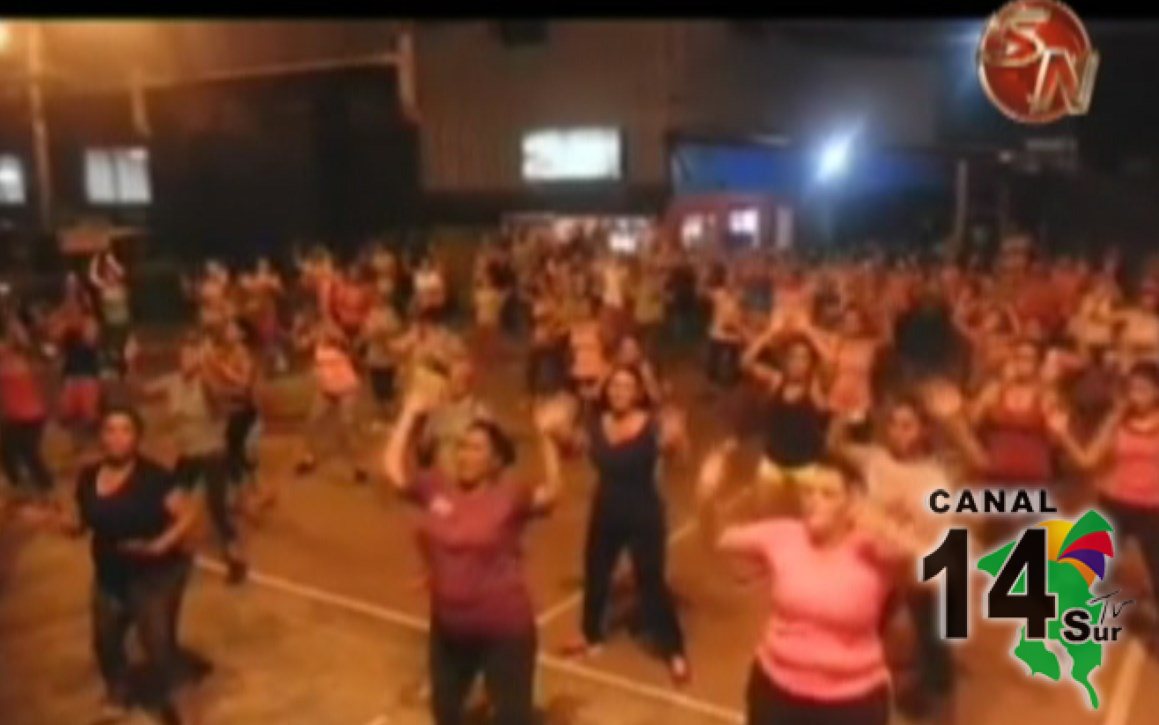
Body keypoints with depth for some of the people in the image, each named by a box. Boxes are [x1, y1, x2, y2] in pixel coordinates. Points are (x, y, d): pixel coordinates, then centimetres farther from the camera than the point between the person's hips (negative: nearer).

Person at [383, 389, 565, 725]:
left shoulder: (509, 497, -16)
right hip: (448, 625, 5)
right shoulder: (437, 487, -2)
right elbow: (394, 469, 2)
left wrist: (545, 437, -38)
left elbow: (551, 493, -30)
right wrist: (410, 414, 0)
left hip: (504, 629, -5)